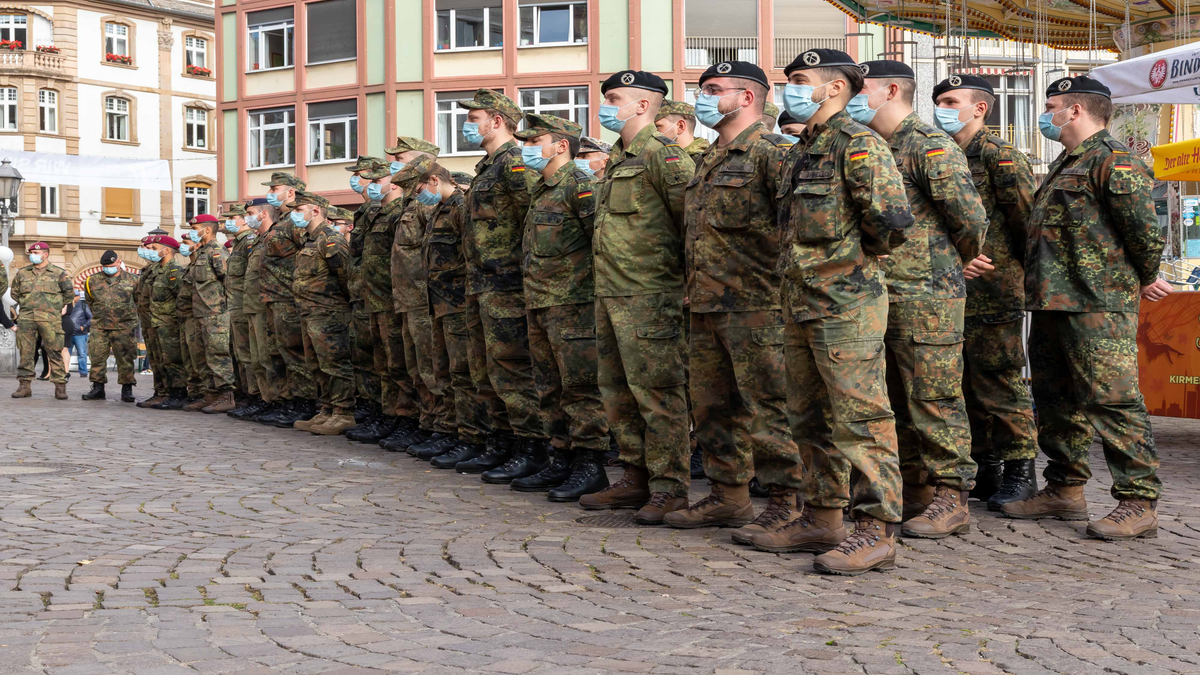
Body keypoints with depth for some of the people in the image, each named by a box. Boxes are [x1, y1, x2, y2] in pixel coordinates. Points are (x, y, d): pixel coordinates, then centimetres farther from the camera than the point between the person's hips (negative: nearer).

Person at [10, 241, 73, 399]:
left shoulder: (58, 273, 5)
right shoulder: (22, 273, 13)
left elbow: (69, 292, 14)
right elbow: (14, 292, 24)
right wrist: (25, 305, 17)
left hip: (50, 319, -3)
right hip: (26, 318, 3)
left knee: (54, 353, -5)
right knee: (25, 352, 2)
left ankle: (60, 386, -3)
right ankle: (24, 385, 7)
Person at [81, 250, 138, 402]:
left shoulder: (131, 280, 3)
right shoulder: (93, 281, 8)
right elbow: (89, 300, 23)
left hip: (123, 327, -2)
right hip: (99, 326, 2)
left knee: (125, 358, -3)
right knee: (97, 357, 2)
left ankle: (127, 389, 5)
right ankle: (97, 388, 11)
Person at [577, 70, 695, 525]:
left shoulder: (661, 154, -11)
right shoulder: (618, 158, 19)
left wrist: (689, 277, -12)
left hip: (648, 296, -10)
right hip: (609, 294, 10)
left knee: (656, 392, -5)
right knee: (617, 391, 14)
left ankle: (669, 488, 2)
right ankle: (636, 479, 24)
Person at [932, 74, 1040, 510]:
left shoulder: (999, 155, -7)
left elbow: (1027, 217, -9)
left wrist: (1027, 273, -7)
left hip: (994, 291, -8)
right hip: (955, 293, 8)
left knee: (1001, 383, -5)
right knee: (970, 387, 11)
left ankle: (1020, 473, 4)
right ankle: (989, 472, 19)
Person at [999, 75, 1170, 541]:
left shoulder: (1114, 159, -9)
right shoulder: (1064, 165, 22)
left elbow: (1144, 226, -15)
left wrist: (1146, 280, -1)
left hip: (1098, 305, -10)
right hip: (1051, 302, 10)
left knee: (1112, 399, -12)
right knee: (1056, 398, 14)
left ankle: (1139, 503, -9)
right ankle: (1064, 490, 25)